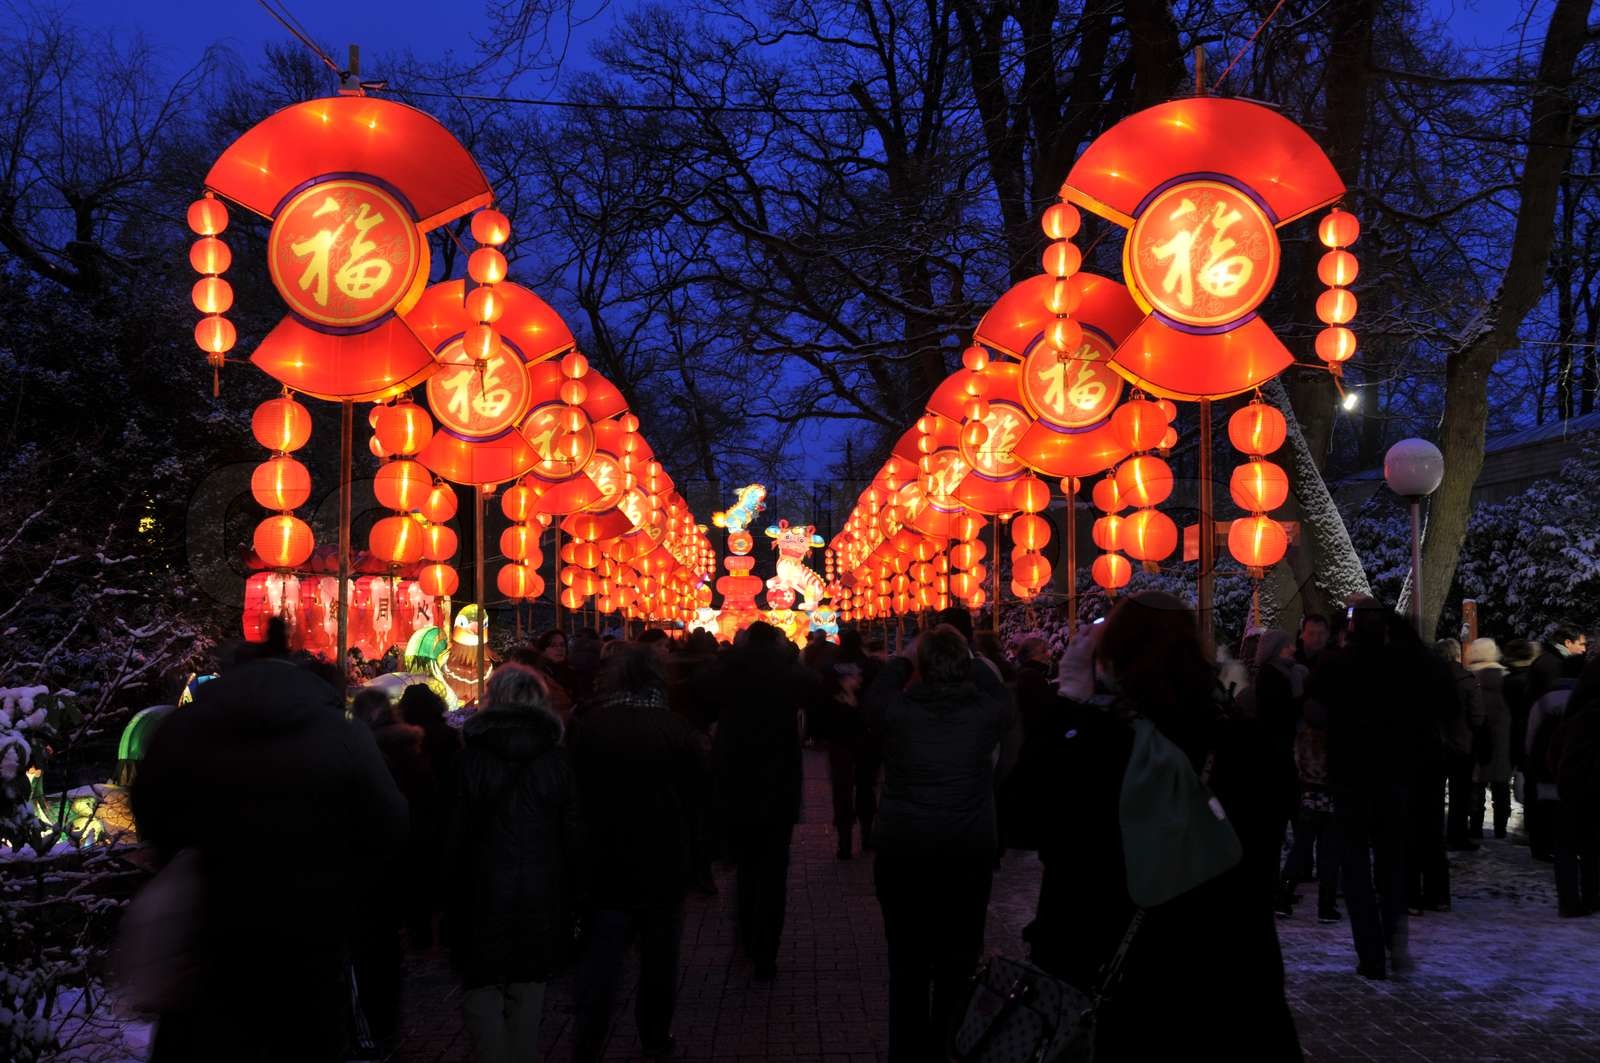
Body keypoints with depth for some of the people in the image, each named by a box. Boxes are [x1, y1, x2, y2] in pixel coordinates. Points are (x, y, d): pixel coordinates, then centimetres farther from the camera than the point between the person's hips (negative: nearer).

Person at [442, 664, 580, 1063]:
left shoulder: (472, 759, -8)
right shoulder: (556, 760, -3)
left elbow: (456, 836, -7)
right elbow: (573, 834, -1)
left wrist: (453, 893, 3)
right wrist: (569, 896, 7)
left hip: (485, 894, -2)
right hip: (543, 893, 2)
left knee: (482, 985, 9)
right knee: (528, 988, 14)